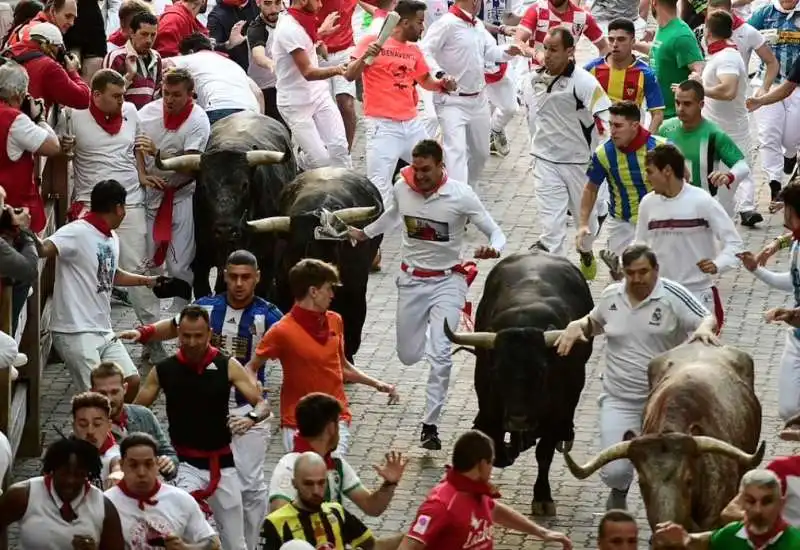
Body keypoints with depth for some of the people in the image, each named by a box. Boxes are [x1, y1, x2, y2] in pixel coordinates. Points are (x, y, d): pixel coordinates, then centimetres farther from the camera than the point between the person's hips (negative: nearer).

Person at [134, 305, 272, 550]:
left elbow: (263, 405, -5)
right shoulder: (163, 370, -3)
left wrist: (251, 418, -28)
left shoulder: (228, 366, -5)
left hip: (222, 463, 1)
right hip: (185, 463, -1)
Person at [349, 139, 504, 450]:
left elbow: (495, 233, -14)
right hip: (412, 280, 4)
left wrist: (493, 249, -36)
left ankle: (430, 425, -11)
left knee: (440, 355, -18)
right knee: (408, 356, 14)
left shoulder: (460, 196, -18)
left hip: (448, 281, -4)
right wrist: (365, 233, 22)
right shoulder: (402, 188, -7)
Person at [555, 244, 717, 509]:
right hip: (619, 400, 2)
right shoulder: (611, 295, 5)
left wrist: (704, 328, -35)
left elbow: (708, 319, -12)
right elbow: (595, 322, 23)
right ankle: (619, 493, 29)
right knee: (614, 471, -8)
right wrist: (576, 325, 2)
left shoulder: (673, 296, -9)